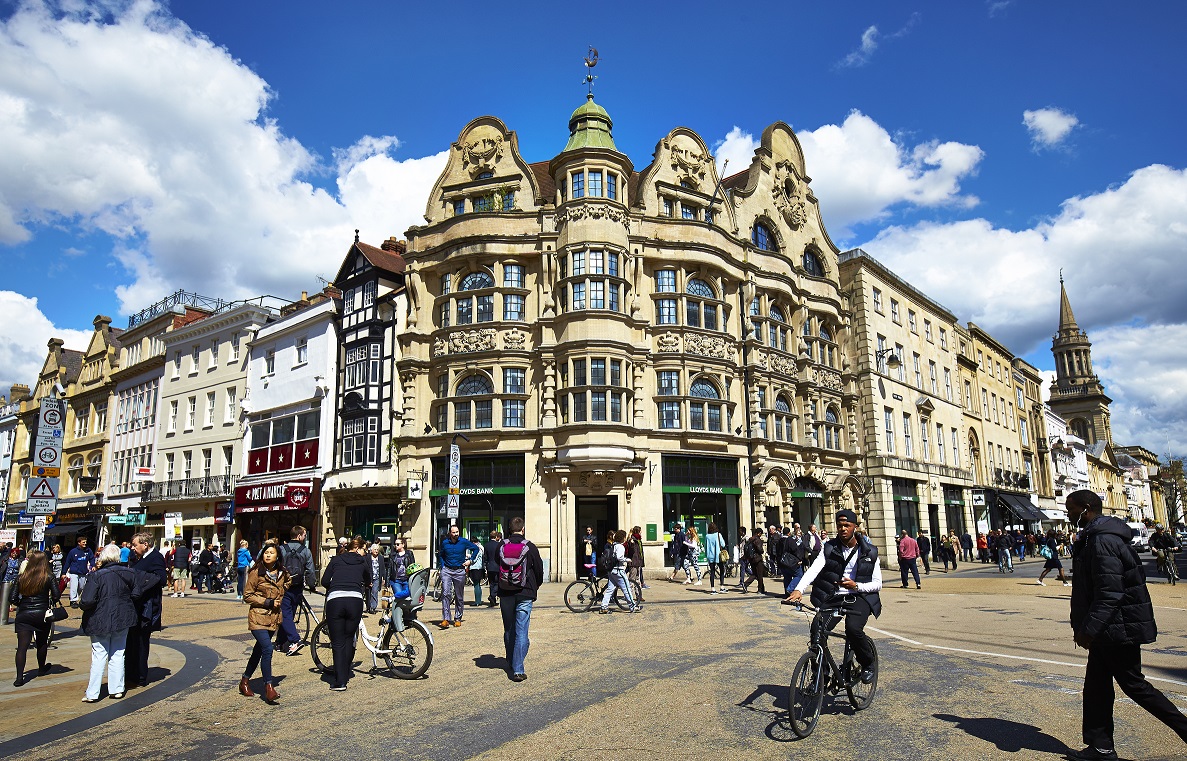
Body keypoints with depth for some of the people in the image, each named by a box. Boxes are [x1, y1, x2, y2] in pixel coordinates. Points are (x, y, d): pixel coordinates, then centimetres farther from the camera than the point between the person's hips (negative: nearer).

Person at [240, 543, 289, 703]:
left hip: (274, 618, 6)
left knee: (259, 650, 15)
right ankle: (268, 687, -13)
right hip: (258, 617, -6)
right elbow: (247, 596, -6)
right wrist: (268, 602, -14)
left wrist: (293, 581, 7)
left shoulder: (282, 573, 7)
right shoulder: (256, 573, -8)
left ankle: (245, 682, 33)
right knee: (267, 649, -19)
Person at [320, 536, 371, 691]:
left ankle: (339, 681, -1)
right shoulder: (363, 562, 20)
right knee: (349, 638, 18)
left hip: (334, 600, 0)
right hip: (355, 600, 0)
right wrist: (365, 587, 59)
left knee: (338, 642, 5)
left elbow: (324, 581, 12)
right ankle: (345, 674, 24)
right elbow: (368, 582, 36)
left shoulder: (336, 559, 19)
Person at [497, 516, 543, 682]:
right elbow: (539, 570, 3)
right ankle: (518, 670, -9)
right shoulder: (530, 547, -6)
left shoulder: (501, 547, -1)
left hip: (505, 594, 3)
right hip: (525, 594, -3)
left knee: (508, 631, 16)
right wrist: (534, 587, 20)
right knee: (521, 632, -3)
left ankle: (510, 665, 28)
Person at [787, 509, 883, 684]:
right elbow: (814, 569, -11)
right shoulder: (829, 548, 4)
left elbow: (877, 583, 5)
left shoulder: (869, 552, 4)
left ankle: (868, 664, 3)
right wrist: (799, 590, -29)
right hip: (833, 598, 2)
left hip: (859, 598, -1)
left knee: (853, 629, -29)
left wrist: (856, 586, -15)